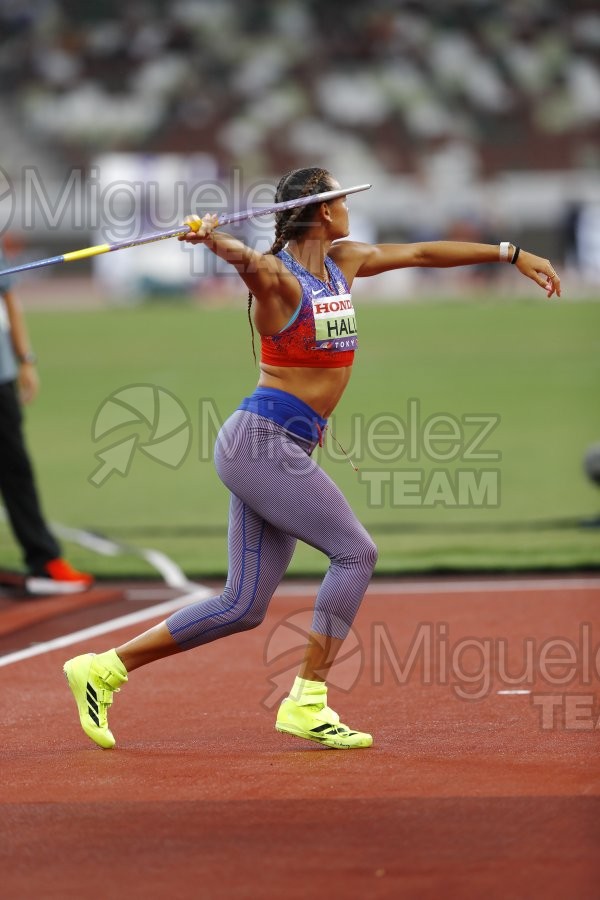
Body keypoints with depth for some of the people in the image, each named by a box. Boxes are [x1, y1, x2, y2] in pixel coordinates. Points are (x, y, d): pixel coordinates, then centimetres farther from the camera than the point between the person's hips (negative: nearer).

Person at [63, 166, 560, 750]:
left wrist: (512, 254, 26)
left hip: (286, 449, 9)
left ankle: (103, 668, 11)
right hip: (263, 441, -9)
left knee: (242, 608, 6)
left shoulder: (344, 263, 13)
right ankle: (307, 704, -8)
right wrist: (212, 239, -57)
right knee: (355, 552, -11)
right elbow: (247, 259, -34)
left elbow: (422, 253, 21)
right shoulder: (277, 277, -11)